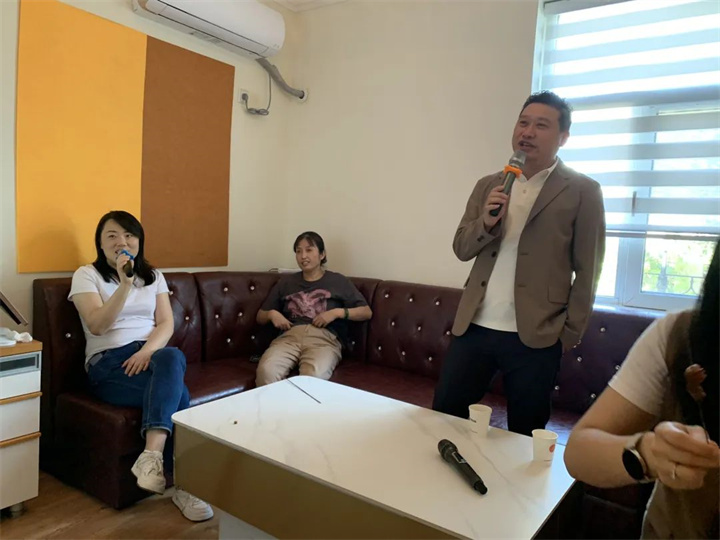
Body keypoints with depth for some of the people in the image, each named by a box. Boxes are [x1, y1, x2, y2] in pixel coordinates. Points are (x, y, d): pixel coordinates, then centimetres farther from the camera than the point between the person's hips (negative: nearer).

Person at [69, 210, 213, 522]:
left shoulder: (153, 276, 17)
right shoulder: (86, 275, 5)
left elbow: (166, 323, 5)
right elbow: (97, 325, -10)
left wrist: (148, 350, -16)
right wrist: (125, 284, -21)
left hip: (150, 354, 3)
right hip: (109, 362, -3)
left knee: (172, 356, -36)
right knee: (177, 393, -31)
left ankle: (152, 456, -42)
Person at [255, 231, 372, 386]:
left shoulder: (338, 281, 17)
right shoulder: (286, 282, 24)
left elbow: (366, 312, 12)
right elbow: (260, 317, 28)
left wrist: (338, 312, -3)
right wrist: (272, 314, 5)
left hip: (324, 338, -2)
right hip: (290, 336, 2)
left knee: (314, 376, -37)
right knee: (266, 370, -33)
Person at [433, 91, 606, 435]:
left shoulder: (582, 191, -1)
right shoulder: (488, 185, 11)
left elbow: (587, 271, -1)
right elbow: (461, 249, 8)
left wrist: (570, 334, -5)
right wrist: (486, 222, -11)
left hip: (534, 336, -3)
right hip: (474, 327, 4)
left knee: (524, 438, 10)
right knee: (443, 417, 10)